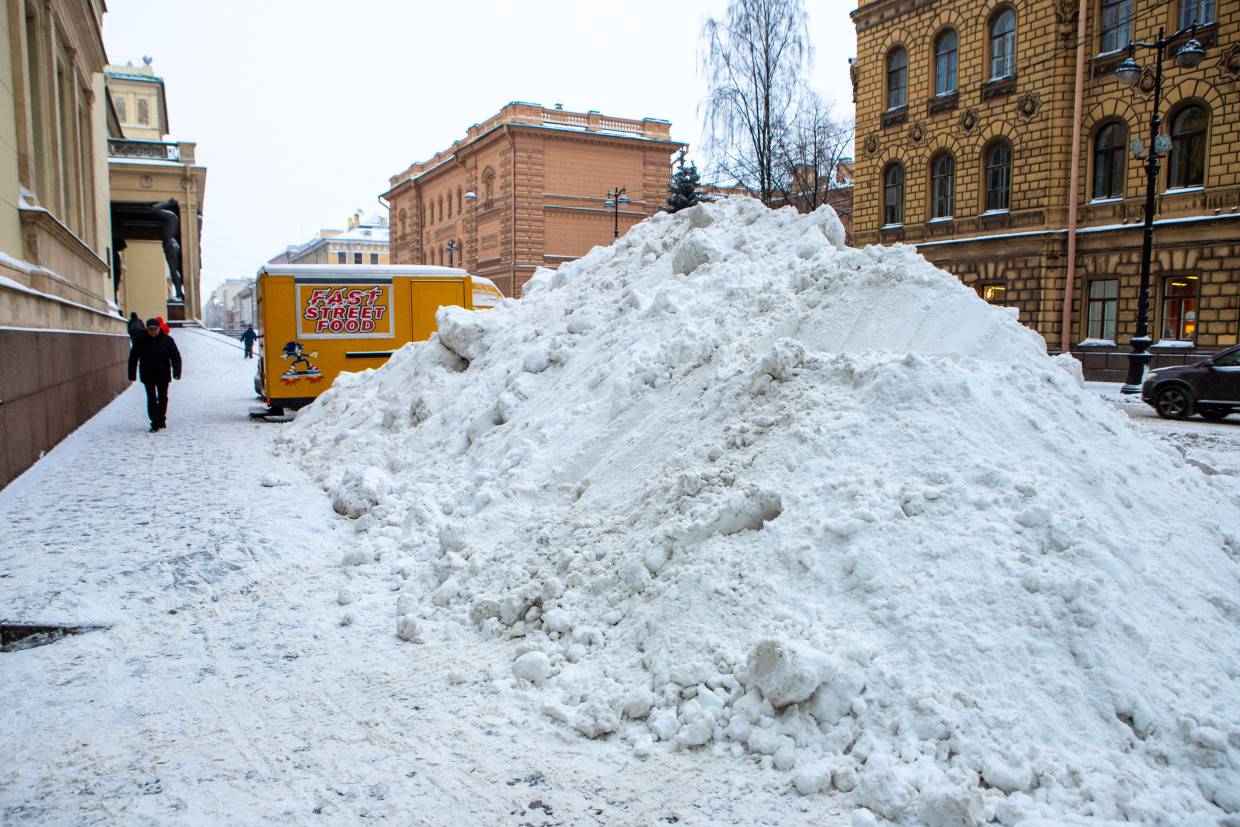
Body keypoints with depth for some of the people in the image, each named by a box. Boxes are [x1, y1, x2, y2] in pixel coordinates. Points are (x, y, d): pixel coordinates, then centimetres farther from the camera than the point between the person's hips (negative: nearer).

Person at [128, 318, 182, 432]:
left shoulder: (167, 340, -2)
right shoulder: (141, 341, -3)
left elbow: (176, 357, -2)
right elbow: (133, 358, 4)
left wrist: (177, 372, -14)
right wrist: (132, 375, 2)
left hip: (163, 375, 1)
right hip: (148, 376, -1)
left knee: (162, 398, 11)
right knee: (151, 399, -4)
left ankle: (161, 420, 27)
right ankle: (154, 423, -3)